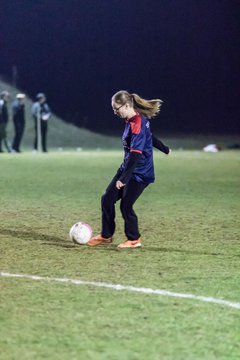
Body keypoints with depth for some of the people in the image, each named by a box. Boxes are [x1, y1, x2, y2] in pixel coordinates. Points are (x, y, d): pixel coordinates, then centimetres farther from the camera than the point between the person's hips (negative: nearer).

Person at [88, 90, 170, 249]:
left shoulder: (137, 124, -23)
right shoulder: (132, 121, 6)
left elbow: (136, 154, -29)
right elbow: (149, 136, 24)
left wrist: (124, 178, -33)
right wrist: (164, 148, 41)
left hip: (139, 173, -9)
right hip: (127, 168, 9)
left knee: (126, 206, -5)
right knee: (107, 199, 7)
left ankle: (134, 240, 14)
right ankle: (106, 236, 19)